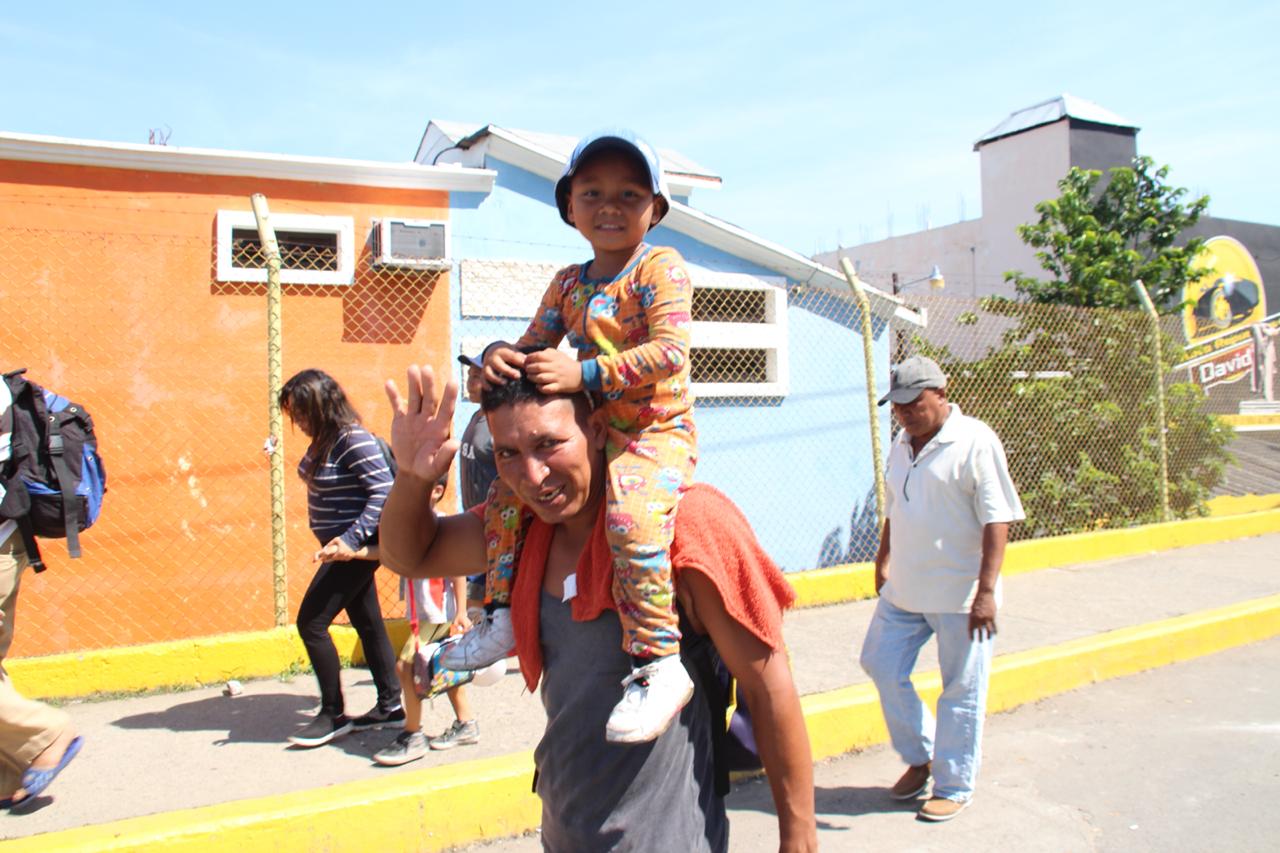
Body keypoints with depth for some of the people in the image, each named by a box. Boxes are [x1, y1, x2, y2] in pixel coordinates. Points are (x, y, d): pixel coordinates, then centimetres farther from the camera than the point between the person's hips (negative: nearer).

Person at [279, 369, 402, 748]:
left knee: (311, 622, -4)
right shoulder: (324, 441, 7)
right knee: (367, 623, 15)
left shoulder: (354, 441, -21)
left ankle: (333, 716, 9)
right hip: (343, 546, 9)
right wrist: (347, 543, 8)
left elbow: (383, 493, -25)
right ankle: (390, 705, 26)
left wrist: (350, 540, -29)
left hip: (357, 547, -9)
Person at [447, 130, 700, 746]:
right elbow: (534, 347, 13)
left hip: (658, 431, -7)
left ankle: (660, 661, -27)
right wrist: (499, 356, -11)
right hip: (591, 434, 8)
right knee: (507, 494, 6)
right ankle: (502, 614, 19)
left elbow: (669, 351, -21)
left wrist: (584, 372, -27)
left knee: (632, 515, -34)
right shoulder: (568, 283, 13)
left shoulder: (662, 268, -7)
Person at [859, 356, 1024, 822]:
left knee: (961, 691, 5)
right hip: (903, 590, 7)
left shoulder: (975, 441, -12)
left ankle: (954, 787, 21)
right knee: (881, 665, 9)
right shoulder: (901, 447, 10)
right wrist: (883, 562, 26)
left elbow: (996, 520, -16)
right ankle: (919, 757, 29)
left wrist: (986, 591, -22)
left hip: (959, 594, -7)